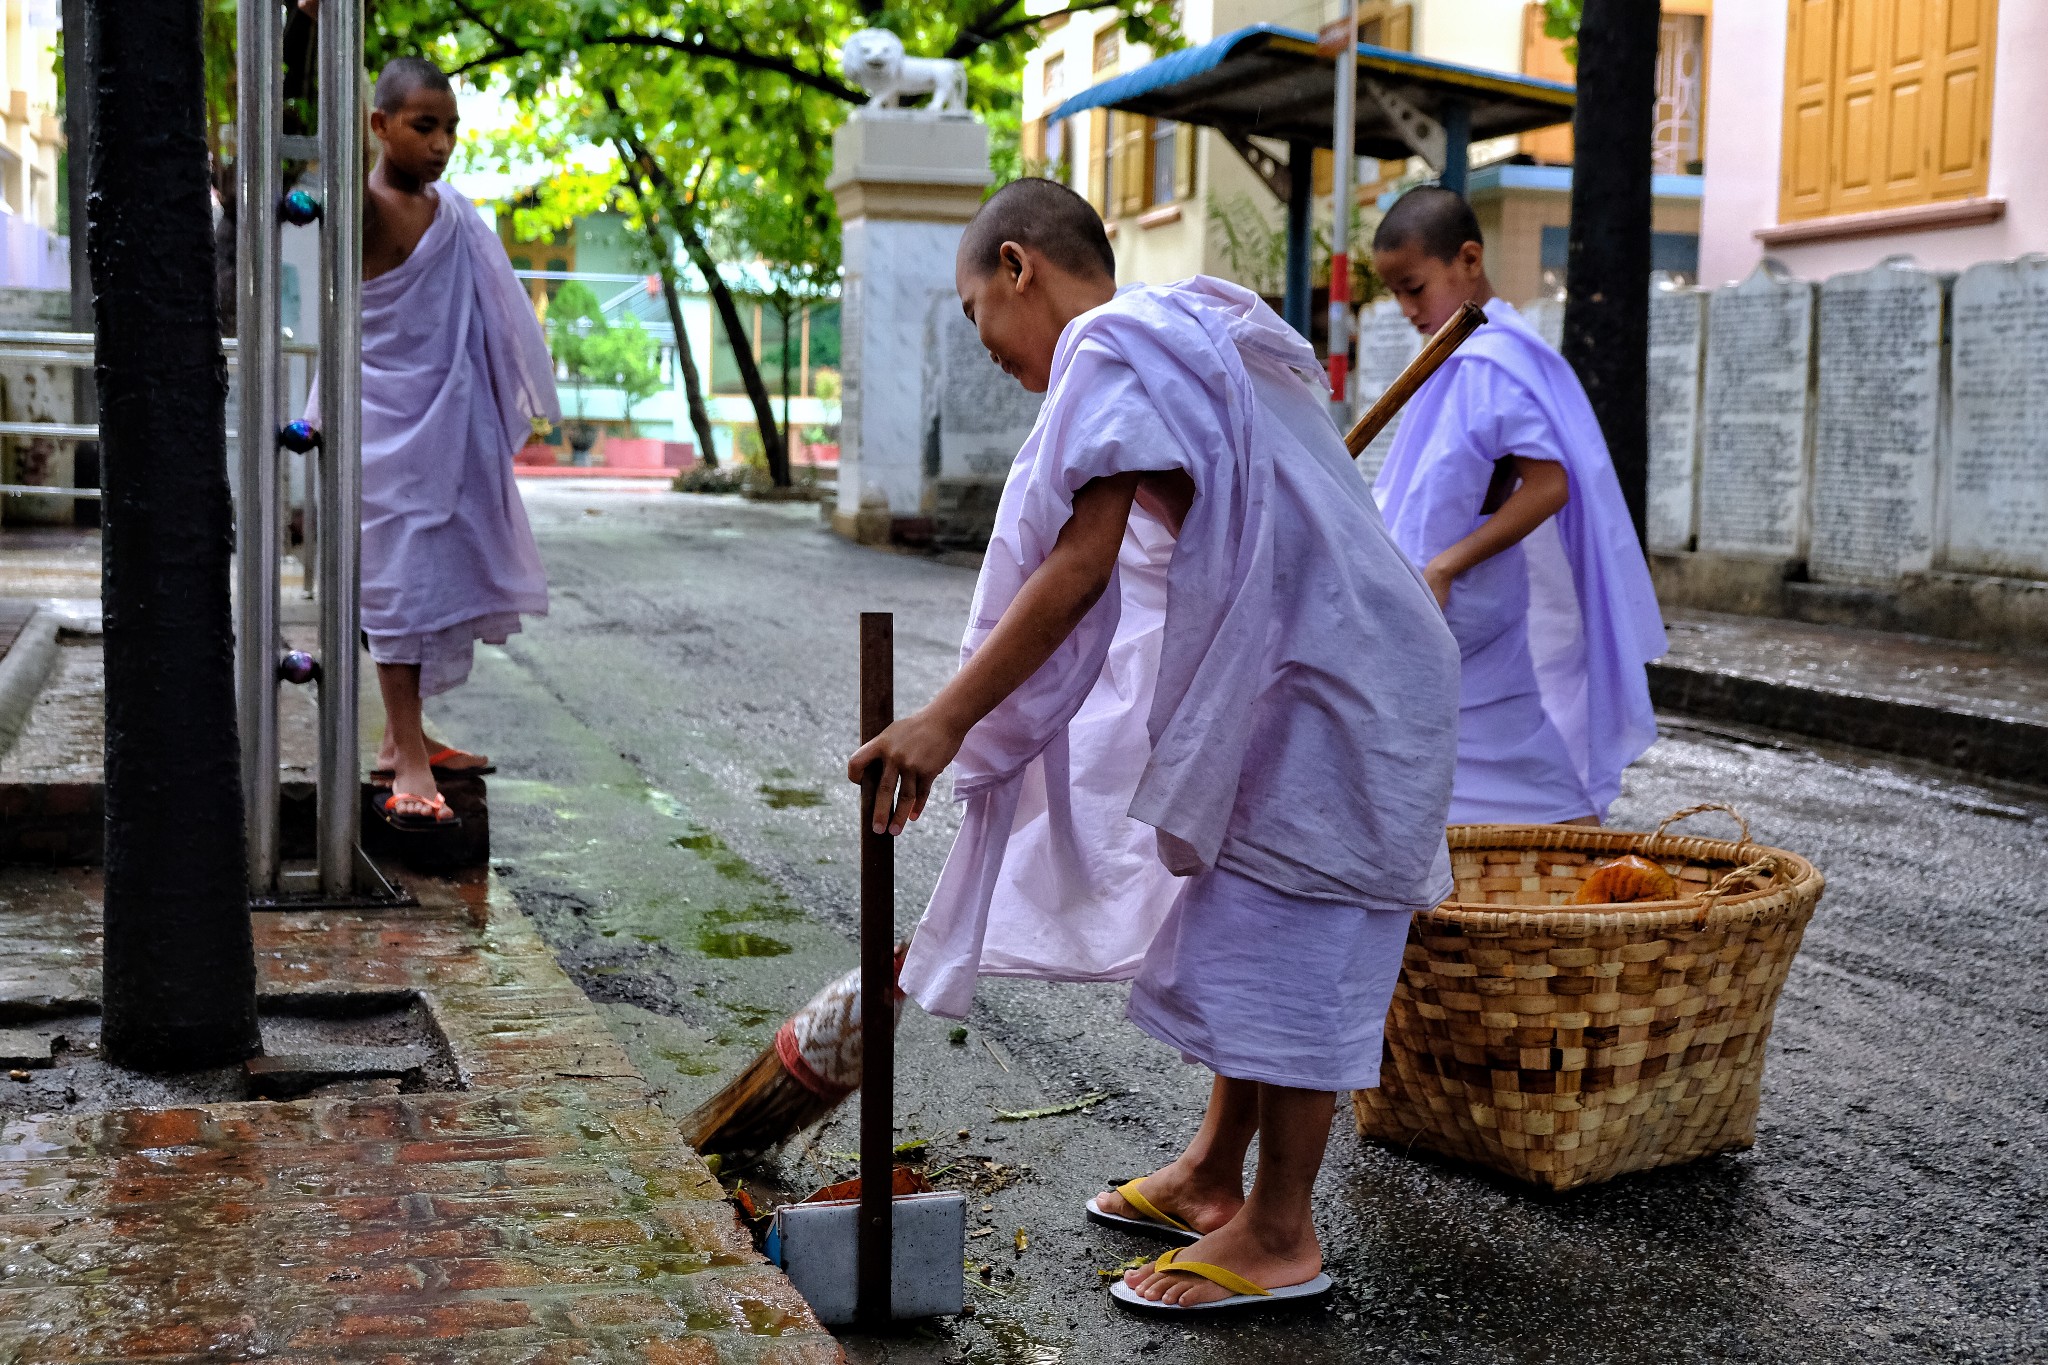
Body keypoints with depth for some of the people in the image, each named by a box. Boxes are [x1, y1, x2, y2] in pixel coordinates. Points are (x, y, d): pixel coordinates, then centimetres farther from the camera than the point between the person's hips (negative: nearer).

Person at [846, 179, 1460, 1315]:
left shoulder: (1113, 347, -13)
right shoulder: (1197, 335, 20)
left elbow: (1083, 563, -24)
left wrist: (949, 719, -26)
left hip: (1322, 695, -11)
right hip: (1299, 675, 11)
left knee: (1278, 943, -3)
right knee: (1241, 928, 16)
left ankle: (1280, 1235, 7)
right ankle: (1214, 1176, 28)